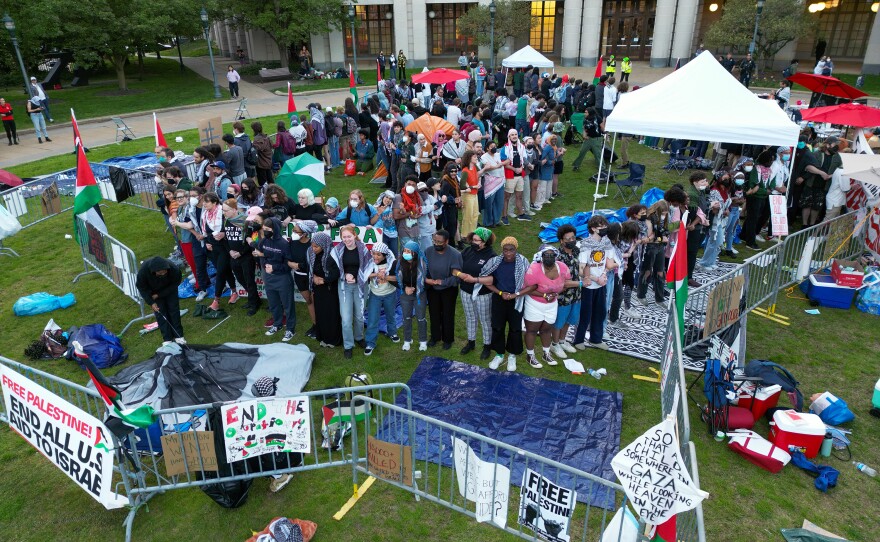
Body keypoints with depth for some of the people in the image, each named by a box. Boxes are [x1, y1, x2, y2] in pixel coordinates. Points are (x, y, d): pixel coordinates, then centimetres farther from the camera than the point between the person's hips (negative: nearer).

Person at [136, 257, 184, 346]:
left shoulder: (174, 269, -38)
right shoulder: (143, 270, -38)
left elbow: (175, 284, -18)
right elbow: (141, 287, -19)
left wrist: (159, 294, -22)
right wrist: (151, 302, -21)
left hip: (169, 289, 0)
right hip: (153, 292, 0)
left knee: (174, 309, -1)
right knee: (160, 313, -5)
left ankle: (178, 335, 10)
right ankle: (167, 338, 2)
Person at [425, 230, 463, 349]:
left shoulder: (455, 255, -25)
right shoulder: (428, 251, -15)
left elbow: (457, 276, -23)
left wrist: (441, 282, -26)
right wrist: (425, 279, -19)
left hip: (448, 289, -3)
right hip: (432, 289, 3)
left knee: (447, 315, 14)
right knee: (434, 314, 20)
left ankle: (448, 339, 36)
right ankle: (435, 337, 42)